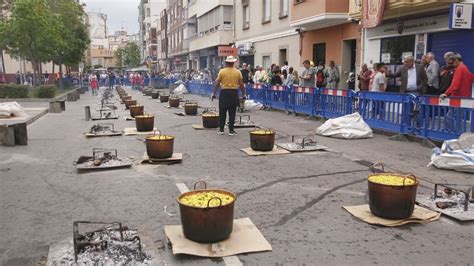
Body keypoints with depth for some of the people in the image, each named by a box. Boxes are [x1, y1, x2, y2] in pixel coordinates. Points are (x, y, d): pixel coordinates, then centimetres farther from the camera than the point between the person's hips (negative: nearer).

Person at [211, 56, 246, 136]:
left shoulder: (222, 71, -3)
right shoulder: (238, 72, 0)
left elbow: (217, 83, -2)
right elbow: (241, 85, 2)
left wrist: (214, 93, 8)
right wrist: (244, 94, 12)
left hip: (224, 93, 0)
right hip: (234, 93, 1)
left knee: (222, 113, 10)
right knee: (232, 113, 5)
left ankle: (221, 130, 14)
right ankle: (231, 131, 6)